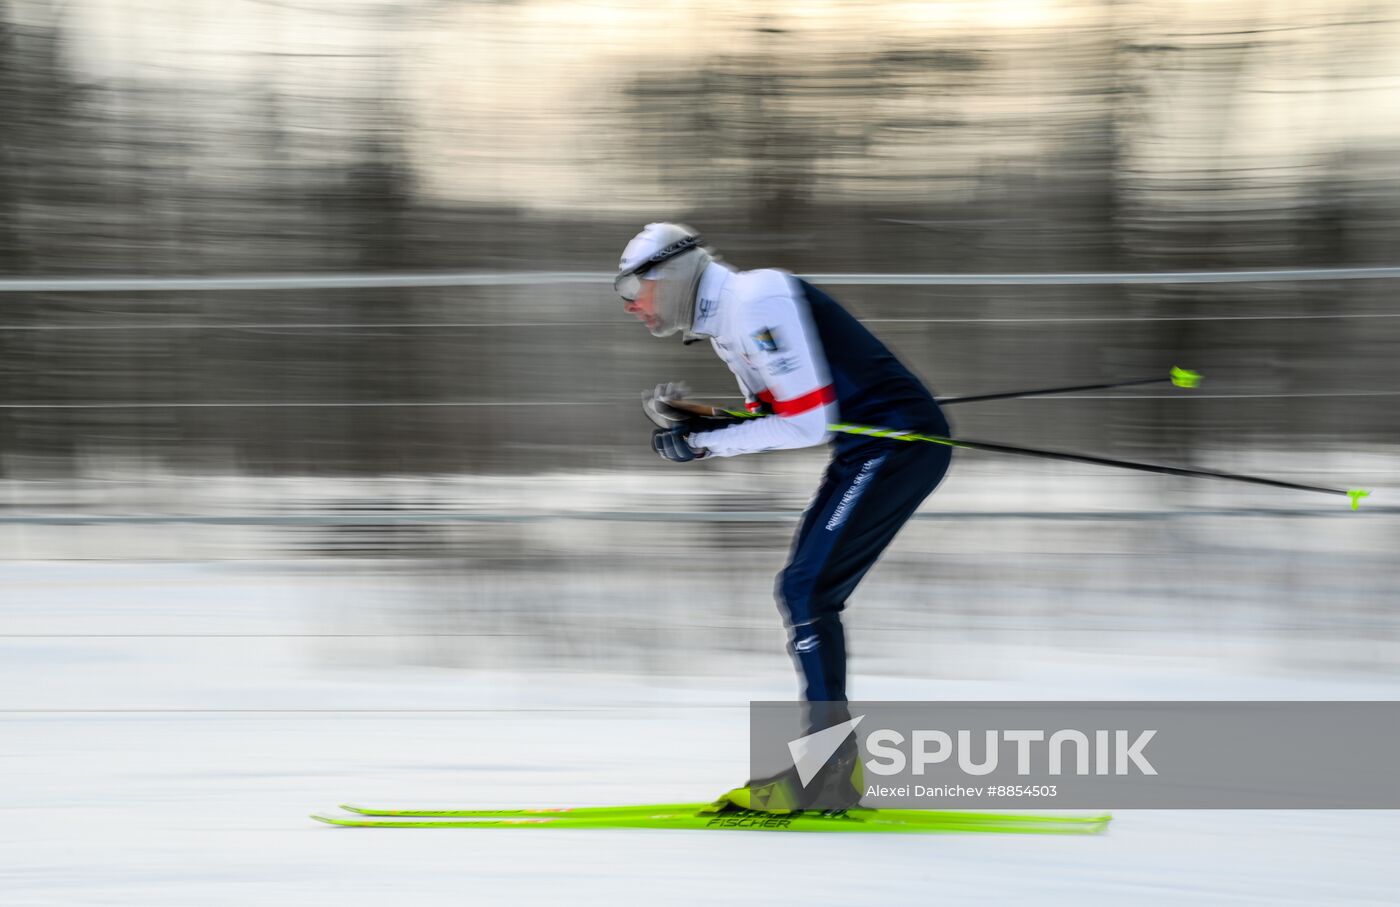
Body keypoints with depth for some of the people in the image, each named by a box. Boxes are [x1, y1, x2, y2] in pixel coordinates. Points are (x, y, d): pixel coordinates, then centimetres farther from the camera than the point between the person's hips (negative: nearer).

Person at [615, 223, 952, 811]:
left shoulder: (755, 302, -16)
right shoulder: (724, 323, 16)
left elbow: (807, 422, -19)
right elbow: (772, 417, 15)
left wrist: (703, 444, -13)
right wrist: (691, 421, 0)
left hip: (900, 443, -10)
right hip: (867, 452, 10)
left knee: (806, 590, -13)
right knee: (807, 593, 11)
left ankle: (828, 764, -14)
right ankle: (834, 770, 12)